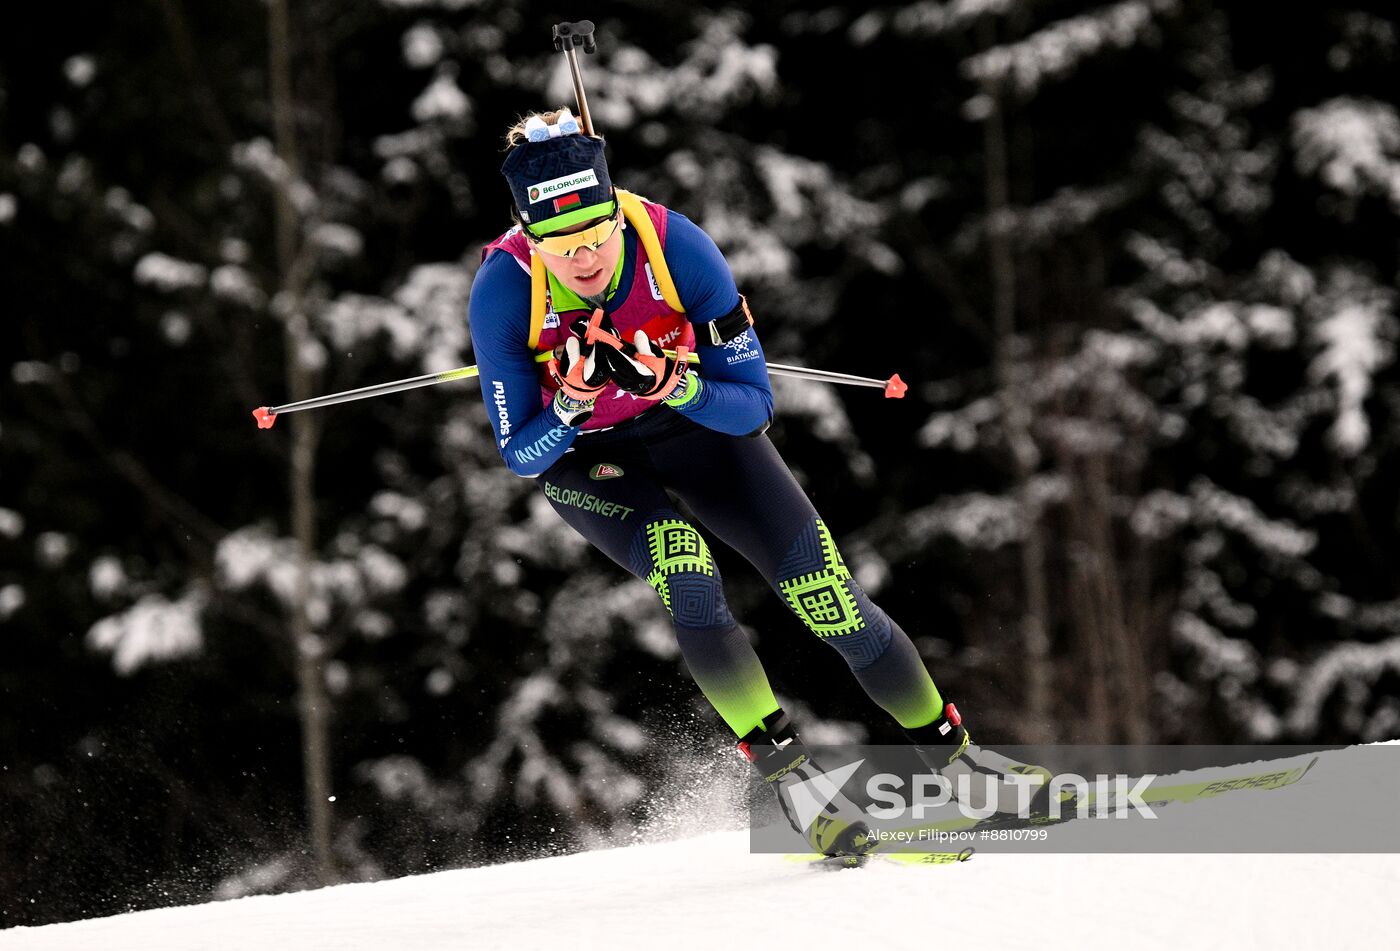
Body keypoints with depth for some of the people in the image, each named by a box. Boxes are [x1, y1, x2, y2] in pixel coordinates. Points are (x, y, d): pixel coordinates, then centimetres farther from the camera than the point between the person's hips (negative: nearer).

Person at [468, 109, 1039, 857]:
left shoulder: (676, 247, -29)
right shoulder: (504, 290, -30)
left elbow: (754, 404, -21)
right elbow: (519, 456, -21)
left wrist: (673, 385, -40)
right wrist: (574, 400, -40)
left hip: (690, 420, 1)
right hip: (581, 457, -1)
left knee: (823, 594, -11)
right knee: (679, 564, -31)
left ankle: (950, 754, 8)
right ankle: (786, 774, -21)